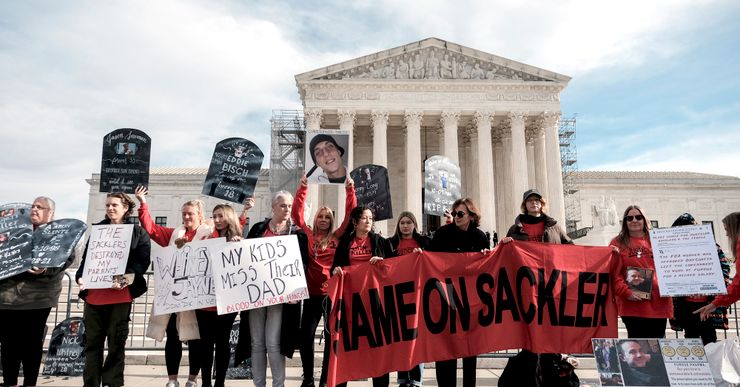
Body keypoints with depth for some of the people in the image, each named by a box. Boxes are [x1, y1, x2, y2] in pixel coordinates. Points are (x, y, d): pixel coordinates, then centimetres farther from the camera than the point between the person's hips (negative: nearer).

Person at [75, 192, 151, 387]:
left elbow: (142, 261, -5)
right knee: (92, 342, 8)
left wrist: (125, 279, -21)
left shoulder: (138, 232, 4)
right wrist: (81, 276, -3)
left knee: (116, 342, 3)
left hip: (120, 295, -4)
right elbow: (86, 257, 17)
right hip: (94, 294, 4)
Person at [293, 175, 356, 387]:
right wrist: (302, 189, -7)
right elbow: (296, 214, 0)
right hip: (312, 293, 0)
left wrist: (349, 190, -7)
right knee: (306, 335, 1)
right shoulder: (308, 236, 7)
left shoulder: (337, 237, 6)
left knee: (331, 335, 7)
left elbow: (350, 214, 1)